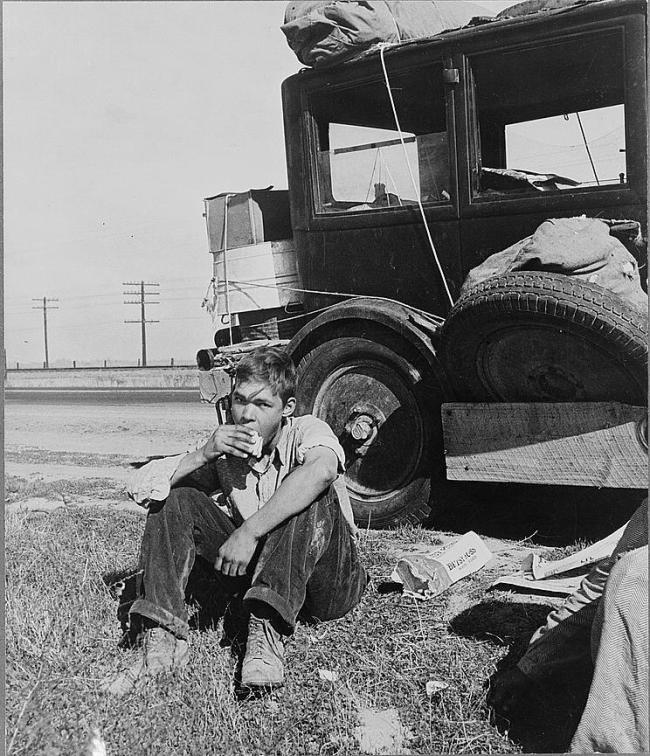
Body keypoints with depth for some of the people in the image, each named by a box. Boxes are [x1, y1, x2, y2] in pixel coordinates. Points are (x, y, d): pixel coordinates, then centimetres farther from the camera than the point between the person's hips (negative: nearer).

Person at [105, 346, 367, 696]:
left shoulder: (306, 431, -14)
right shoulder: (224, 451, 0)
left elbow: (321, 470, -41)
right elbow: (140, 487, -8)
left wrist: (249, 532, -43)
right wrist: (203, 455, -23)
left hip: (328, 586, -4)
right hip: (252, 569, 4)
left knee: (313, 496, -32)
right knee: (175, 499, -9)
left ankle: (268, 631, -37)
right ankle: (162, 638, -20)